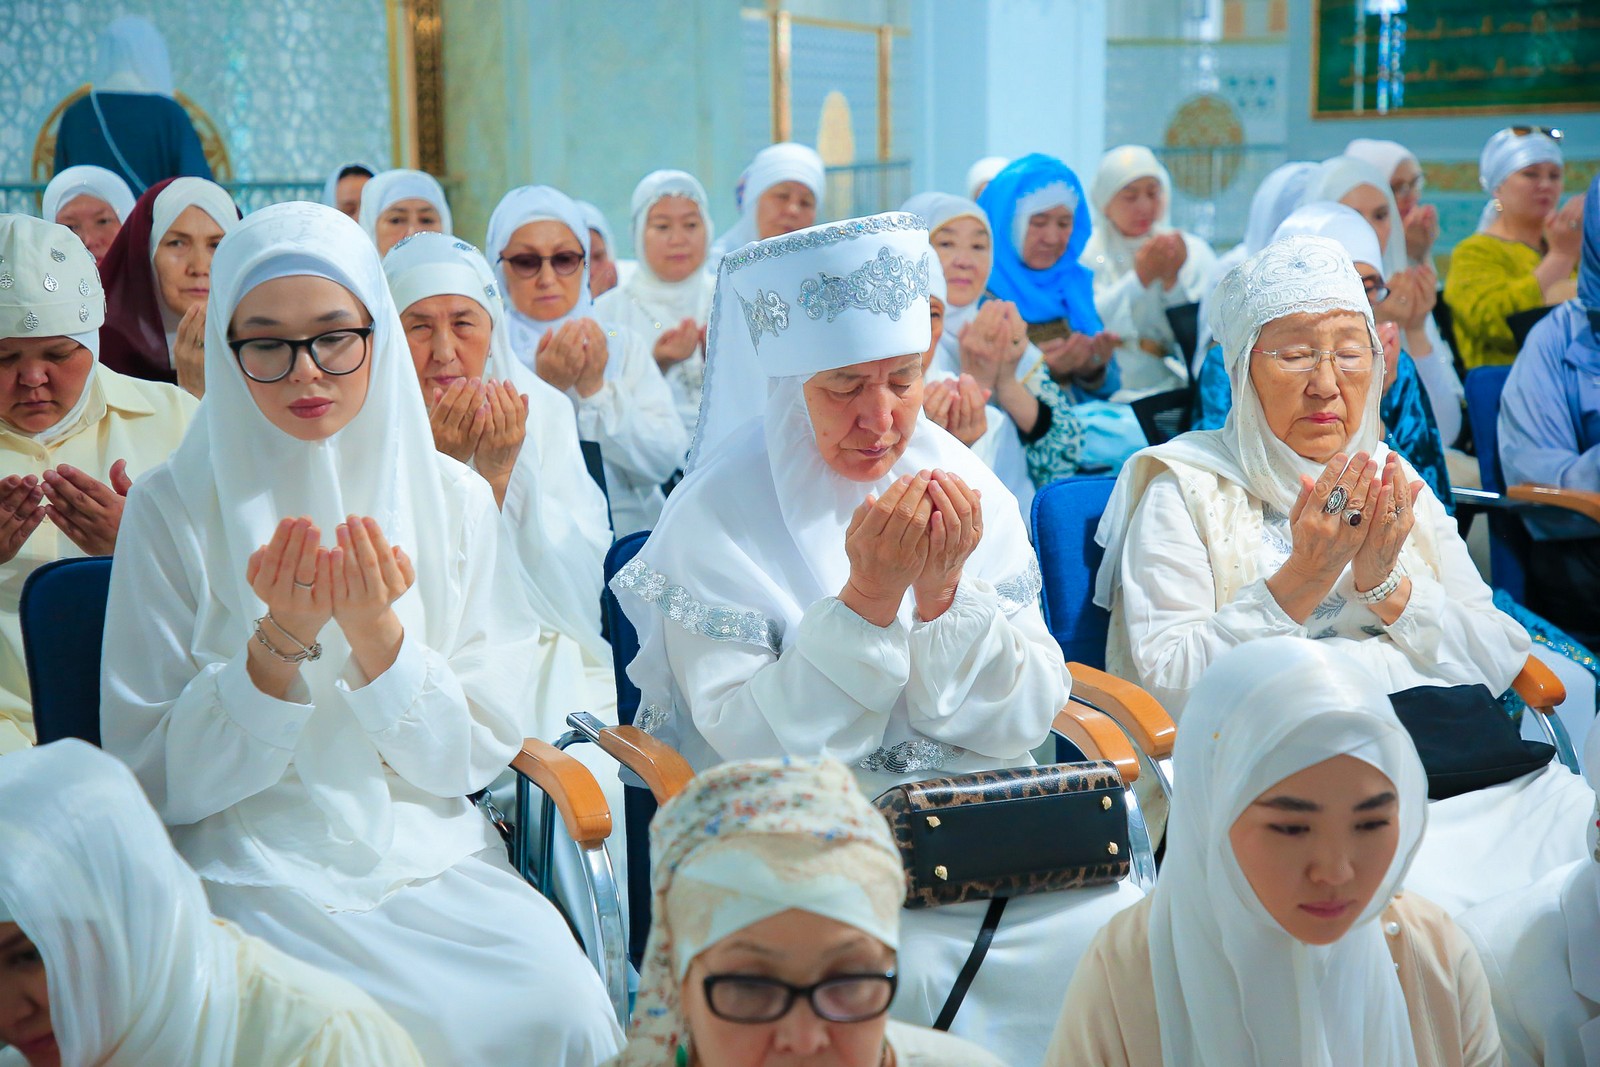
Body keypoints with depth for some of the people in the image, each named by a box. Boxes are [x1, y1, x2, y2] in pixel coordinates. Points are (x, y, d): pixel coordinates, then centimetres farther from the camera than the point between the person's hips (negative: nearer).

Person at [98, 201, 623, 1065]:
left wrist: (377, 635, -17)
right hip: (254, 872, -2)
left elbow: (473, 758, 0)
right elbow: (157, 782, -5)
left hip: (430, 856, 2)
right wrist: (280, 642, -20)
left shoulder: (453, 498, 2)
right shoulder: (174, 508, -4)